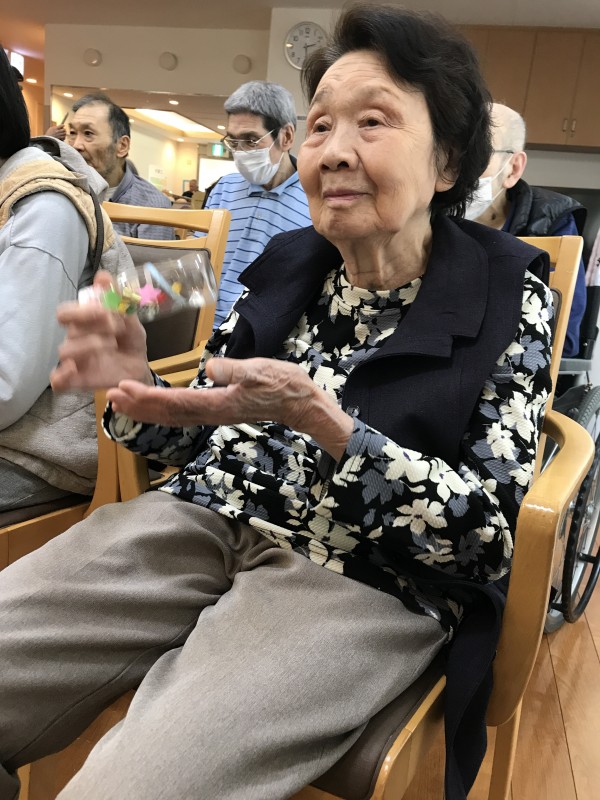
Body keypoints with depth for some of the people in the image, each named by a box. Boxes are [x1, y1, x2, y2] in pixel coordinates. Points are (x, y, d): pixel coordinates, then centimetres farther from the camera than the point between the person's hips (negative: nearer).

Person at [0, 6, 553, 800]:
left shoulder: (508, 293, -3)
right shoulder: (286, 262, 9)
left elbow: (492, 533, -10)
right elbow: (204, 438, 14)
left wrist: (318, 418, -22)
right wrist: (134, 383, -8)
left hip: (367, 582, -4)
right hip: (205, 521, 5)